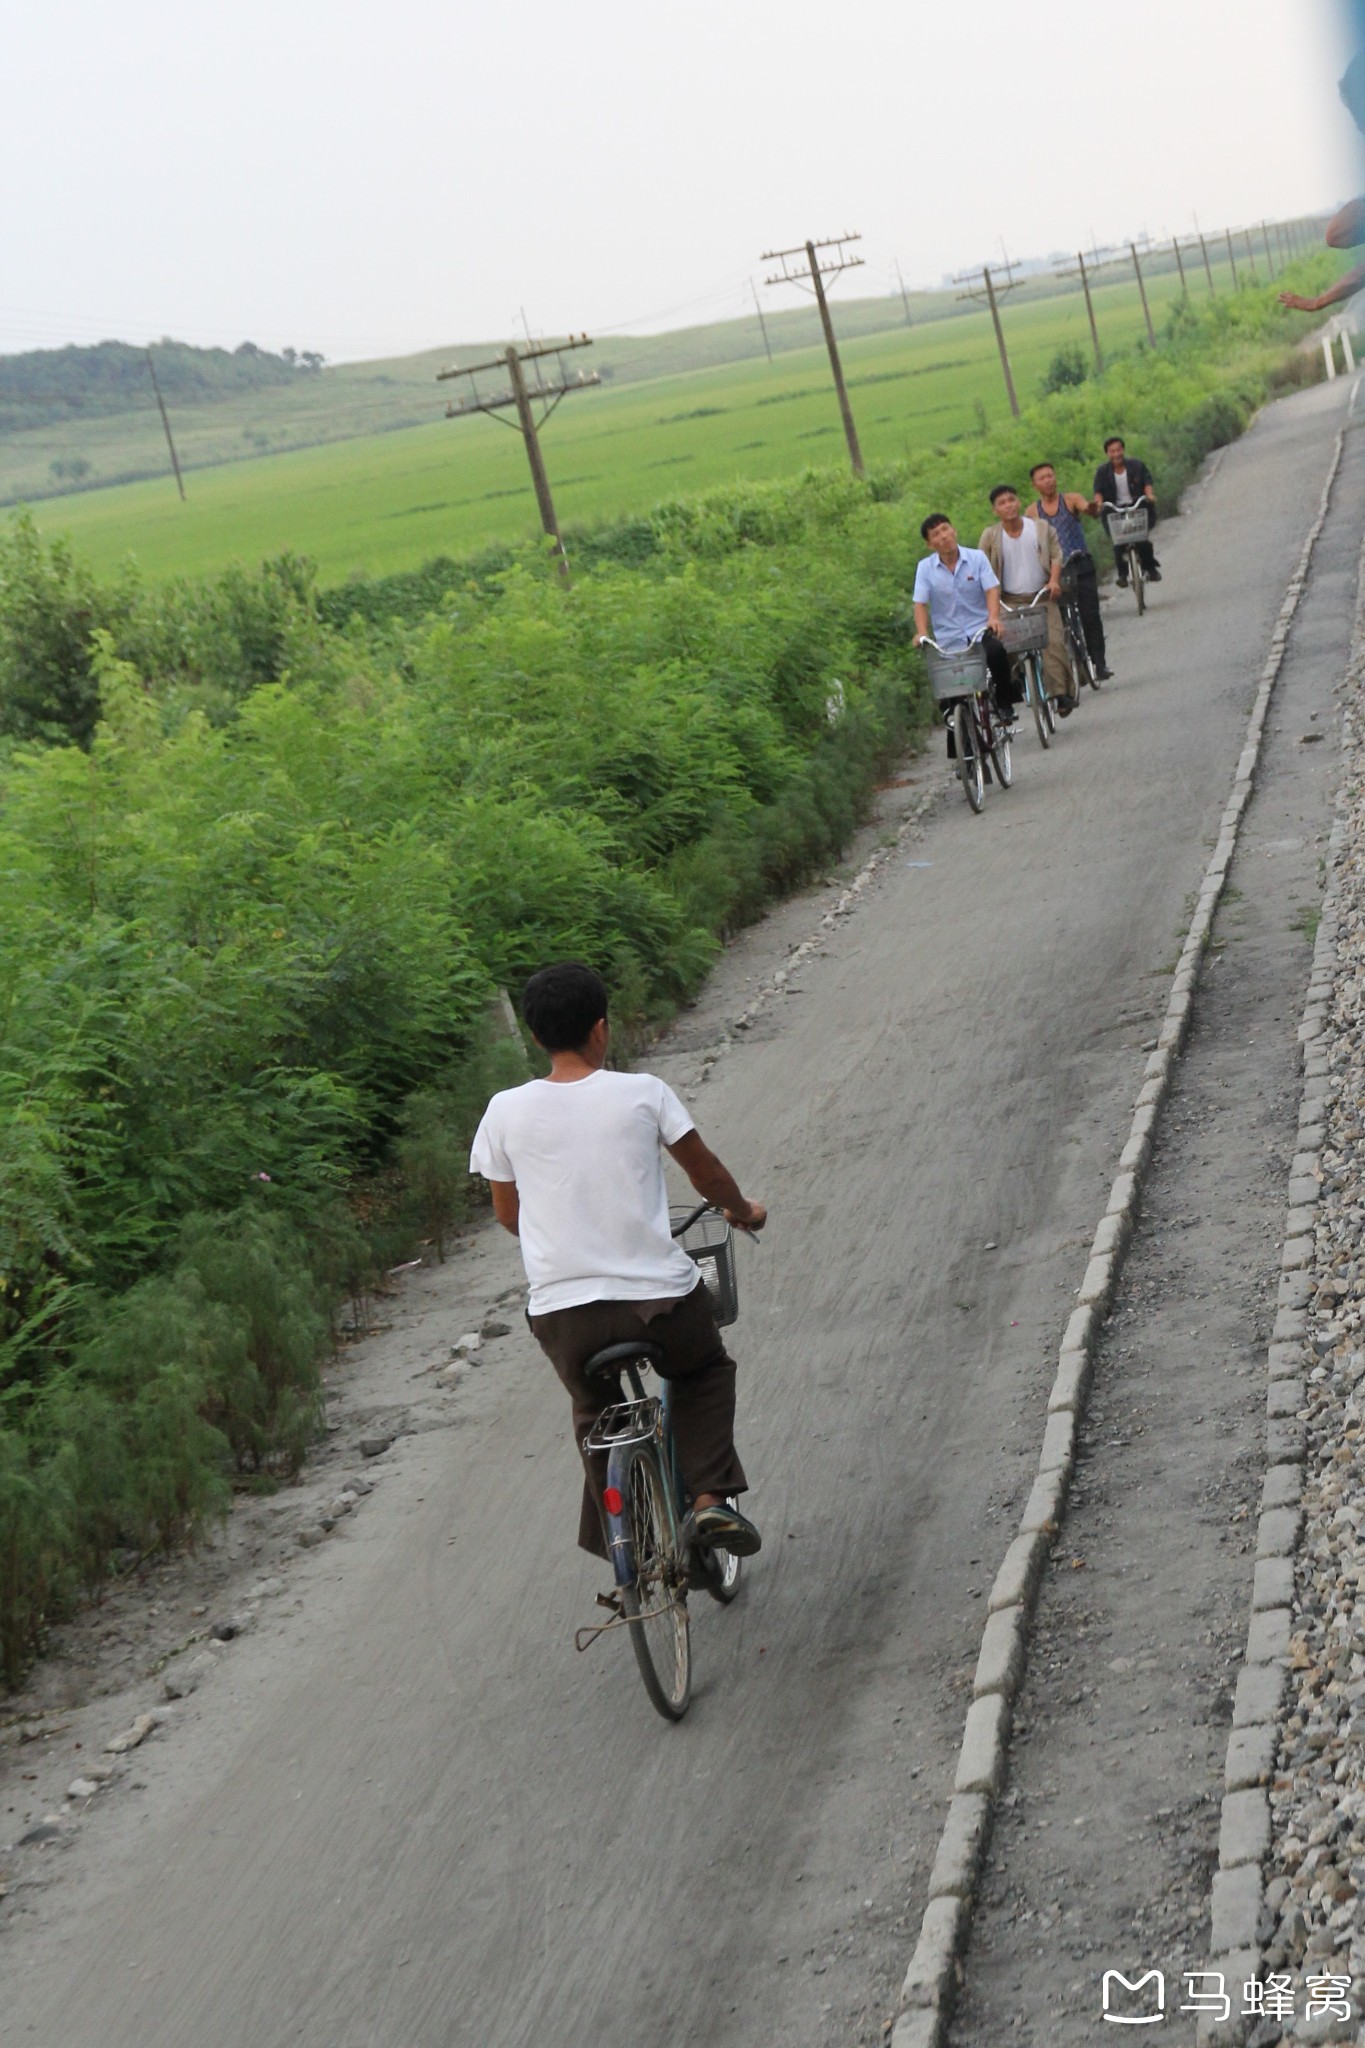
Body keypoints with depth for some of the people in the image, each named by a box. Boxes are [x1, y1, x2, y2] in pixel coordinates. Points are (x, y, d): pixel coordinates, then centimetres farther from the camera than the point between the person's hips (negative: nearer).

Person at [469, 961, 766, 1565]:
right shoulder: (643, 1093, -4)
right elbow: (706, 1174, 8)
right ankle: (709, 1498, 11)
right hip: (660, 1298, -1)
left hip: (561, 1311, 2)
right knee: (706, 1372, 29)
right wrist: (743, 1211, 30)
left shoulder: (505, 1112, -1)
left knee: (595, 1414, 29)